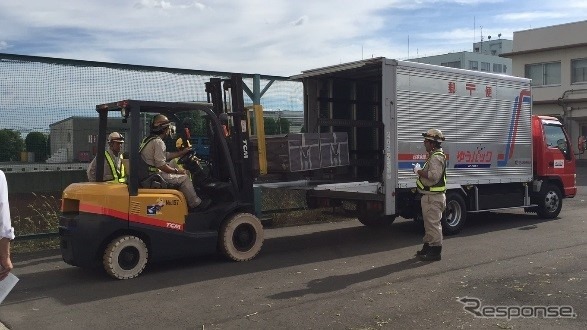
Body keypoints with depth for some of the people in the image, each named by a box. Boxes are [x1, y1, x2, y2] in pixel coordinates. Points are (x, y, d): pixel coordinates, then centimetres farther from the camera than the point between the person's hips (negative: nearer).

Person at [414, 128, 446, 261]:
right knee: (429, 223, 18)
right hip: (429, 196, 11)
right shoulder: (433, 155, 17)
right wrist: (420, 170, 11)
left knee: (433, 223, -5)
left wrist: (419, 171, -18)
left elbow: (434, 176, -29)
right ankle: (427, 248, 28)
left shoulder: (437, 157, -18)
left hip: (433, 197, -11)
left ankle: (435, 251, 1)